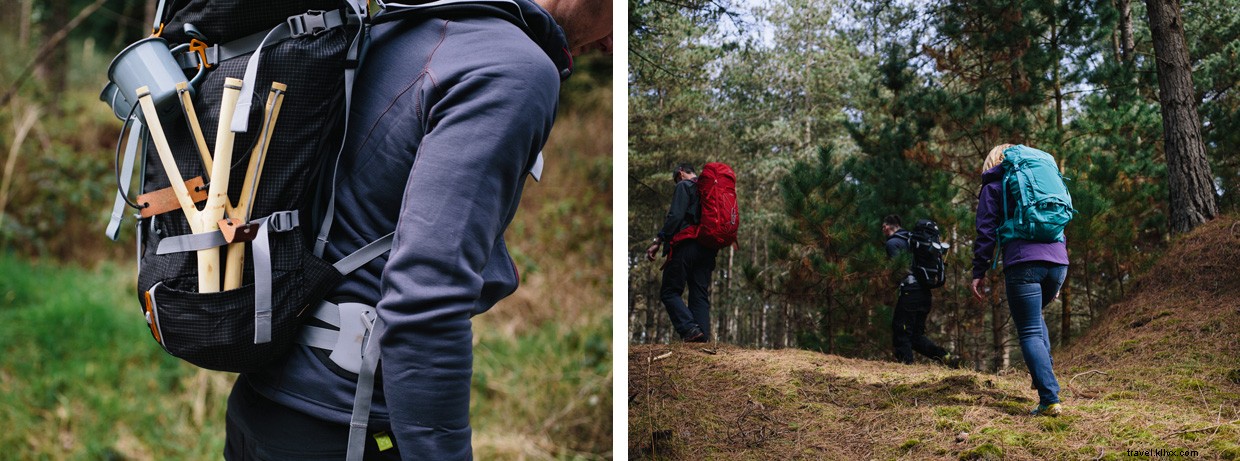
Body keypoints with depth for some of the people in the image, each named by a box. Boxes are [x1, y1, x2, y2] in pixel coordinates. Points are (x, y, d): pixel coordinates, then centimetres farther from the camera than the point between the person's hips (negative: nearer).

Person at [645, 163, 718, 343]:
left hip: (685, 246, -7)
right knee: (700, 295, 6)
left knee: (669, 292, -3)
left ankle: (690, 328, -22)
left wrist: (658, 241, -13)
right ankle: (703, 336, -6)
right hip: (707, 250, 7)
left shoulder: (684, 186, -1)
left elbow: (675, 216, -14)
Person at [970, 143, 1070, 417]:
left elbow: (987, 231, 1)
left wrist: (979, 272, 2)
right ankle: (1045, 375, 15)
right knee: (1035, 318, 28)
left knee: (1030, 332, -3)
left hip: (1023, 263, -5)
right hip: (1057, 261, 6)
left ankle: (1050, 399, -14)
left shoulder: (994, 185, 11)